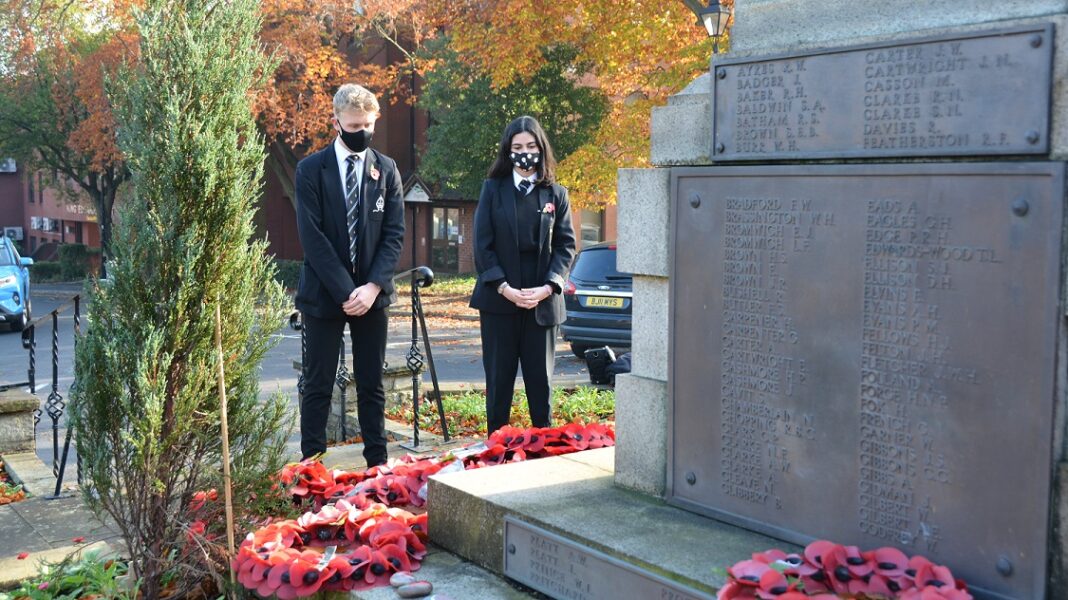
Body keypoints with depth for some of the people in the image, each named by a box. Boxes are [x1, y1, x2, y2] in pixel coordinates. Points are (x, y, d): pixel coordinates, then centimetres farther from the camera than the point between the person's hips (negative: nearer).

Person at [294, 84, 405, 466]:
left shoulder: (386, 170, 6)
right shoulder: (311, 170, -2)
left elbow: (395, 234, 2)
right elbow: (312, 237, -9)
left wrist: (373, 286, -11)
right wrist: (345, 290, -15)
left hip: (372, 293, 3)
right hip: (324, 293, -2)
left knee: (371, 385, 9)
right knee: (318, 385, 3)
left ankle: (377, 463, 15)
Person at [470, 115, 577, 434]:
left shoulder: (556, 193, 7)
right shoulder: (493, 189, 5)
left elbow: (566, 245, 4)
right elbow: (482, 244, -1)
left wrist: (548, 287, -10)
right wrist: (504, 288, -11)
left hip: (543, 300, 1)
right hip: (499, 298, 0)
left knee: (541, 378, 5)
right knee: (499, 377, 5)